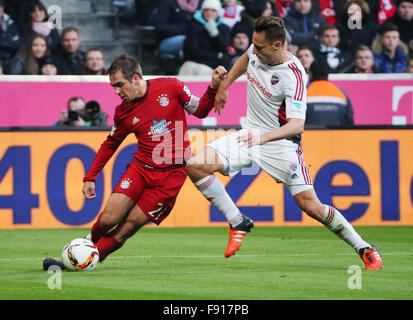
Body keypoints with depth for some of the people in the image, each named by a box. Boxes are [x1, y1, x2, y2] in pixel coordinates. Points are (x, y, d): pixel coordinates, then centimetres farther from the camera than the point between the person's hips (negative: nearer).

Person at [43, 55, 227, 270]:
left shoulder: (171, 88, -5)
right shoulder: (123, 112, 2)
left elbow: (199, 111, 10)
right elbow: (111, 143, 17)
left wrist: (213, 87, -6)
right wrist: (90, 177, 13)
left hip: (171, 175, -2)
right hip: (140, 169, 2)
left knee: (128, 227, -10)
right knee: (108, 219, -14)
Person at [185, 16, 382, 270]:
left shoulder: (293, 76, -24)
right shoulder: (258, 51, -5)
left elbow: (297, 125, -32)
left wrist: (265, 136, -48)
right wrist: (223, 85, 21)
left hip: (280, 142, -6)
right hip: (250, 135, 6)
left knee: (312, 206, -12)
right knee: (195, 166, -13)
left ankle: (365, 249, 7)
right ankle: (238, 223, -1)